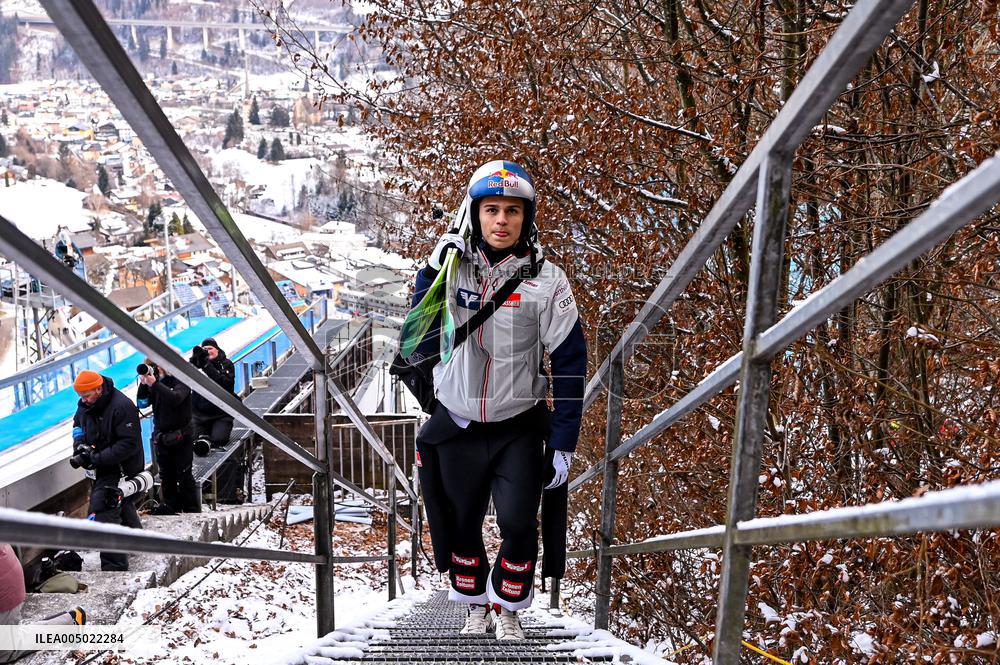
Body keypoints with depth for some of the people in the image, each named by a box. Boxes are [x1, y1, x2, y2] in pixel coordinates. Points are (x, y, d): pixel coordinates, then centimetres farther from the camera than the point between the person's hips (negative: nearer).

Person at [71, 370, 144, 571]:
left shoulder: (122, 406, -25)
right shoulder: (85, 405, 2)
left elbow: (128, 444, -25)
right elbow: (78, 424, 21)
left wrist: (97, 459, -28)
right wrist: (80, 441, -1)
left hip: (121, 469, -9)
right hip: (103, 468, 9)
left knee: (103, 513, -15)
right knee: (123, 507, 26)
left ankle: (114, 566, -10)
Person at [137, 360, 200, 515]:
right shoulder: (157, 381, 5)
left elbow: (176, 398, -28)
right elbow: (142, 403, 1)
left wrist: (154, 384, -30)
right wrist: (143, 384, -13)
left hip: (181, 436, -5)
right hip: (161, 436, 5)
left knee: (184, 474, 0)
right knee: (166, 474, 12)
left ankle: (192, 508, 7)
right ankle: (171, 505, 23)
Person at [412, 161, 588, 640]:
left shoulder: (547, 280, -11)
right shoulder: (454, 268, -6)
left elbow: (569, 363, -8)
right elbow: (421, 345, -8)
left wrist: (563, 444, -9)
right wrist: (431, 274, -18)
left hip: (519, 427, -2)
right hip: (457, 425, 2)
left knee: (518, 524, -6)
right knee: (461, 524, 14)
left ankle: (508, 607, 24)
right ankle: (475, 604, 39)